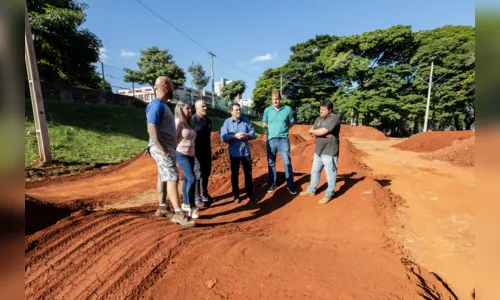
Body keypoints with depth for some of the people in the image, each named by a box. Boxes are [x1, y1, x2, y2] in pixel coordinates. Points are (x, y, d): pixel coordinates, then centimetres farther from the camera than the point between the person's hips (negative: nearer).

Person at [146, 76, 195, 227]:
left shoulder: (162, 105, 18)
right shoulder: (157, 105, -13)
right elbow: (152, 129, -21)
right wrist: (162, 149, -24)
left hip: (167, 147, 10)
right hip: (162, 148, -10)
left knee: (164, 178, 13)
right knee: (172, 178, -14)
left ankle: (162, 208, 23)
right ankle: (178, 214, -12)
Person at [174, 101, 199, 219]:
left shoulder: (187, 123, 15)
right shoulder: (178, 122, -11)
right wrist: (172, 154, -15)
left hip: (190, 155, 8)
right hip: (181, 155, -8)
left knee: (186, 179, 12)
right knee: (192, 178, -15)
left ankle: (185, 204, 23)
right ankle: (192, 207, -8)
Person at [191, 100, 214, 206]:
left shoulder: (208, 120, 10)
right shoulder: (192, 120, -11)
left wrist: (209, 149, 15)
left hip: (207, 151, 7)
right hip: (197, 152, -6)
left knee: (206, 174, 13)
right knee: (197, 175, 1)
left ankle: (205, 194, 27)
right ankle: (197, 198, 13)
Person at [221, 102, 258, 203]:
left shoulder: (246, 120, 1)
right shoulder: (227, 122, -6)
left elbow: (252, 132, 0)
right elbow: (223, 137, -14)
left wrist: (247, 135, -20)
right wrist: (235, 136, -25)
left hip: (246, 151, 2)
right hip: (234, 153, -2)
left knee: (248, 173, 12)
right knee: (234, 174, 11)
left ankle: (250, 193, 28)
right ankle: (236, 195, 26)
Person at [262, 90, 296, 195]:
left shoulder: (287, 109, -2)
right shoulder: (267, 110, 2)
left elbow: (292, 123, 10)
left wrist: (283, 129, 0)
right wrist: (271, 130, 1)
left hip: (283, 140, -1)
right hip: (270, 140, 2)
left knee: (287, 163, 2)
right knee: (271, 163, 10)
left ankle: (290, 185, 15)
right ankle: (272, 184, 24)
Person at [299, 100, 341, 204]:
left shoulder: (334, 118, -15)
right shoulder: (319, 119, 11)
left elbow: (321, 132, -23)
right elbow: (311, 132, 5)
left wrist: (313, 131, -3)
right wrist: (321, 133, -12)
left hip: (329, 152, -8)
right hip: (318, 151, 9)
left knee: (330, 174, 2)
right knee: (315, 171, 18)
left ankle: (329, 195, 17)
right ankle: (311, 190, 32)